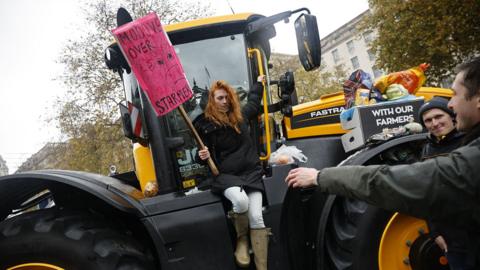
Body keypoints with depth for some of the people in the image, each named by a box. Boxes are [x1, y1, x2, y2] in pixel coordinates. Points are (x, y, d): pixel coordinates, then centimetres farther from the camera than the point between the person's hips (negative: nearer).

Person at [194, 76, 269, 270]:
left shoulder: (240, 115, 12)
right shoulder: (204, 124, 0)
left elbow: (254, 102, 35)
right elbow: (205, 153, 11)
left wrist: (259, 83, 47)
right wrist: (204, 156, -13)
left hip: (251, 172, 3)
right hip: (226, 175, -3)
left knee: (256, 217, -13)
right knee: (241, 201, -34)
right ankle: (241, 240, -2)